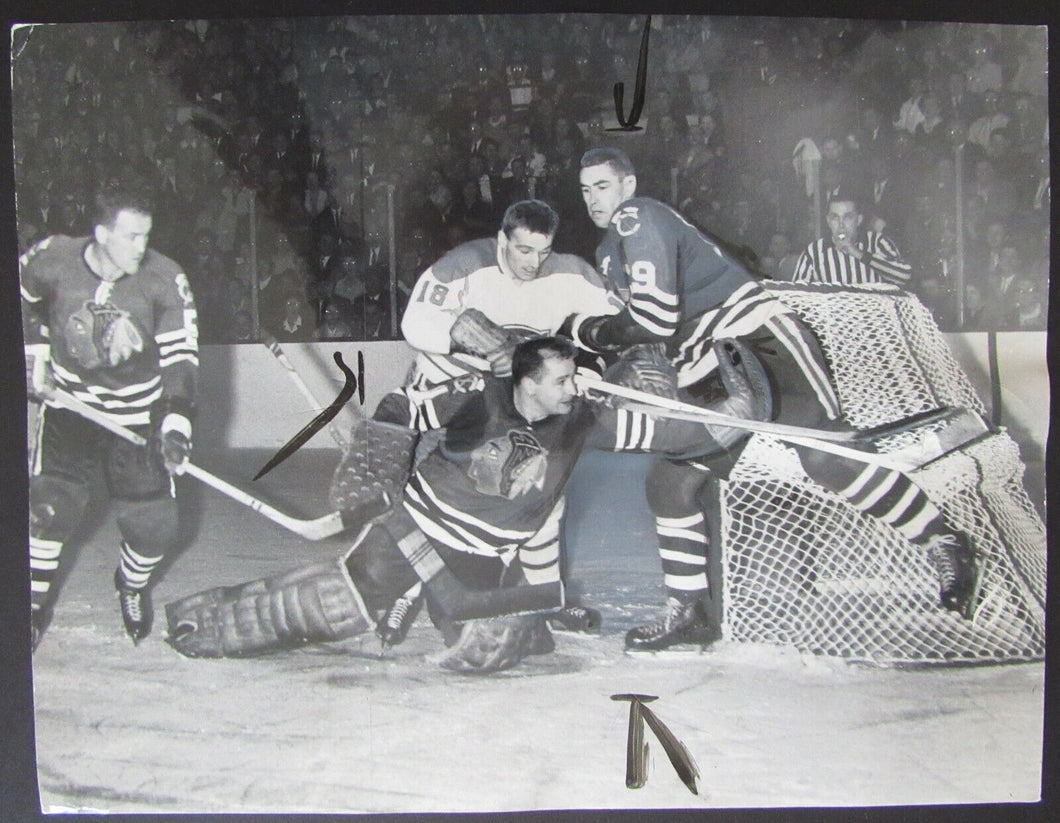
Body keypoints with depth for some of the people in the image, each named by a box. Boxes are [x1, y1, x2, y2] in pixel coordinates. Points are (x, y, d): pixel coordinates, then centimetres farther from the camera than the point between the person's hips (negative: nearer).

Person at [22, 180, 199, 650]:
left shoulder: (165, 281, -17)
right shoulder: (50, 260, -14)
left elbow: (180, 358, -17)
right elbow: (26, 301, 11)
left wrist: (175, 426, -28)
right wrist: (35, 354, 4)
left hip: (138, 415, 0)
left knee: (154, 524, -3)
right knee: (50, 506, -9)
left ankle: (133, 587, 32)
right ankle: (36, 602, 20)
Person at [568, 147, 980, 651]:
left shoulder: (639, 218, -12)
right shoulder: (607, 253, 19)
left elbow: (655, 320, -21)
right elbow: (629, 325, 25)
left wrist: (586, 331, -8)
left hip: (758, 338, -9)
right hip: (709, 376, 9)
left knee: (824, 455, -20)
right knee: (669, 484, 1)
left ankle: (942, 544, -3)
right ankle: (687, 612, 12)